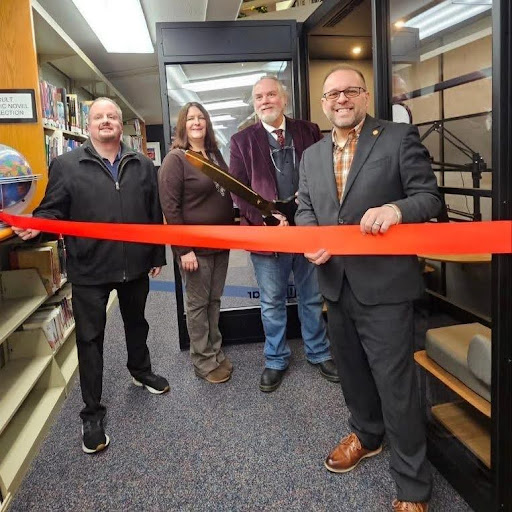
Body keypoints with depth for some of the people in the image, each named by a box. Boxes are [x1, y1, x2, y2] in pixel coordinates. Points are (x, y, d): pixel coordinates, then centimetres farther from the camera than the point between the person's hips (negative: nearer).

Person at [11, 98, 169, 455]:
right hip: (89, 269, -3)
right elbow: (53, 210, -4)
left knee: (136, 323, 23)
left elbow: (155, 214, 8)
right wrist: (36, 225, -26)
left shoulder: (143, 165, 6)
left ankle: (140, 370, 49)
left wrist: (158, 256, 8)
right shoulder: (67, 165, -4)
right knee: (90, 339, 5)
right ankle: (93, 413, 18)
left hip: (135, 265, 3)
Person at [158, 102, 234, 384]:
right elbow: (170, 207, -16)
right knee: (198, 304, 6)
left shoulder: (215, 154, 10)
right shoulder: (175, 159, -11)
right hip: (195, 247, -6)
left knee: (214, 301, 16)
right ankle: (203, 361, 21)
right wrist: (183, 249, -19)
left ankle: (216, 352, 31)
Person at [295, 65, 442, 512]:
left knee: (396, 385, 2)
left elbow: (429, 196, -7)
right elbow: (305, 208, 12)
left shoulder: (399, 138, -4)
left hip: (384, 285, -5)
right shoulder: (312, 155, 13)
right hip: (336, 283, 6)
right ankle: (366, 434, 47)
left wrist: (396, 209, -28)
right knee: (352, 371, 22)